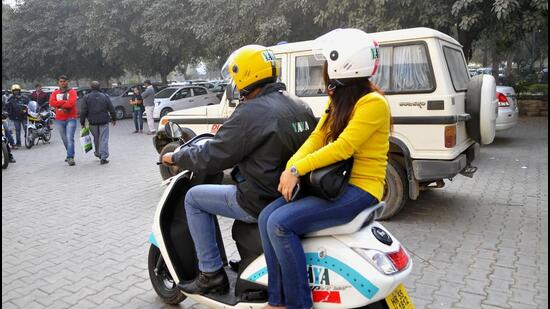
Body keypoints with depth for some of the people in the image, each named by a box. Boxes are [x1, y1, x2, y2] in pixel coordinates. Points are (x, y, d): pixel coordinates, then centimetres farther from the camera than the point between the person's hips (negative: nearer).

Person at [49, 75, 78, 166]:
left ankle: (70, 157, -16)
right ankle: (70, 154, 29)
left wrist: (59, 105, -9)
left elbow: (71, 103, -16)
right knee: (64, 139, 13)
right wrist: (64, 102, -14)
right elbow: (52, 102, -7)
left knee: (70, 138, -14)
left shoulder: (72, 92, 1)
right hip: (59, 120, 4)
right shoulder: (55, 93, 11)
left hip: (71, 119, -4)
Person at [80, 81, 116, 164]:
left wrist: (82, 122, 5)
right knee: (104, 139, -2)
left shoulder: (86, 97, -2)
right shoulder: (105, 96, 1)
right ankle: (103, 158, -6)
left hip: (93, 122, 1)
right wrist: (114, 119, 15)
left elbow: (83, 111, -3)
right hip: (104, 121, -1)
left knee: (96, 138, 18)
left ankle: (98, 152, 33)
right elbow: (111, 109, 3)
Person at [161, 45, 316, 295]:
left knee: (193, 198, 10)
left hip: (263, 202, -8)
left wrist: (175, 157, 3)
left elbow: (210, 159, -15)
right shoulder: (301, 107, 6)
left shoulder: (251, 112, -18)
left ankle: (211, 274, 15)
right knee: (236, 176, 35)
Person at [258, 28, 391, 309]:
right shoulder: (338, 101, 15)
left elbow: (342, 148, -22)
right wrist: (291, 167, -10)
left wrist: (298, 169, -21)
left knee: (280, 223, -24)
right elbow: (316, 138, 7)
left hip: (358, 189, -8)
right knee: (267, 217, -10)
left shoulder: (372, 103, -13)